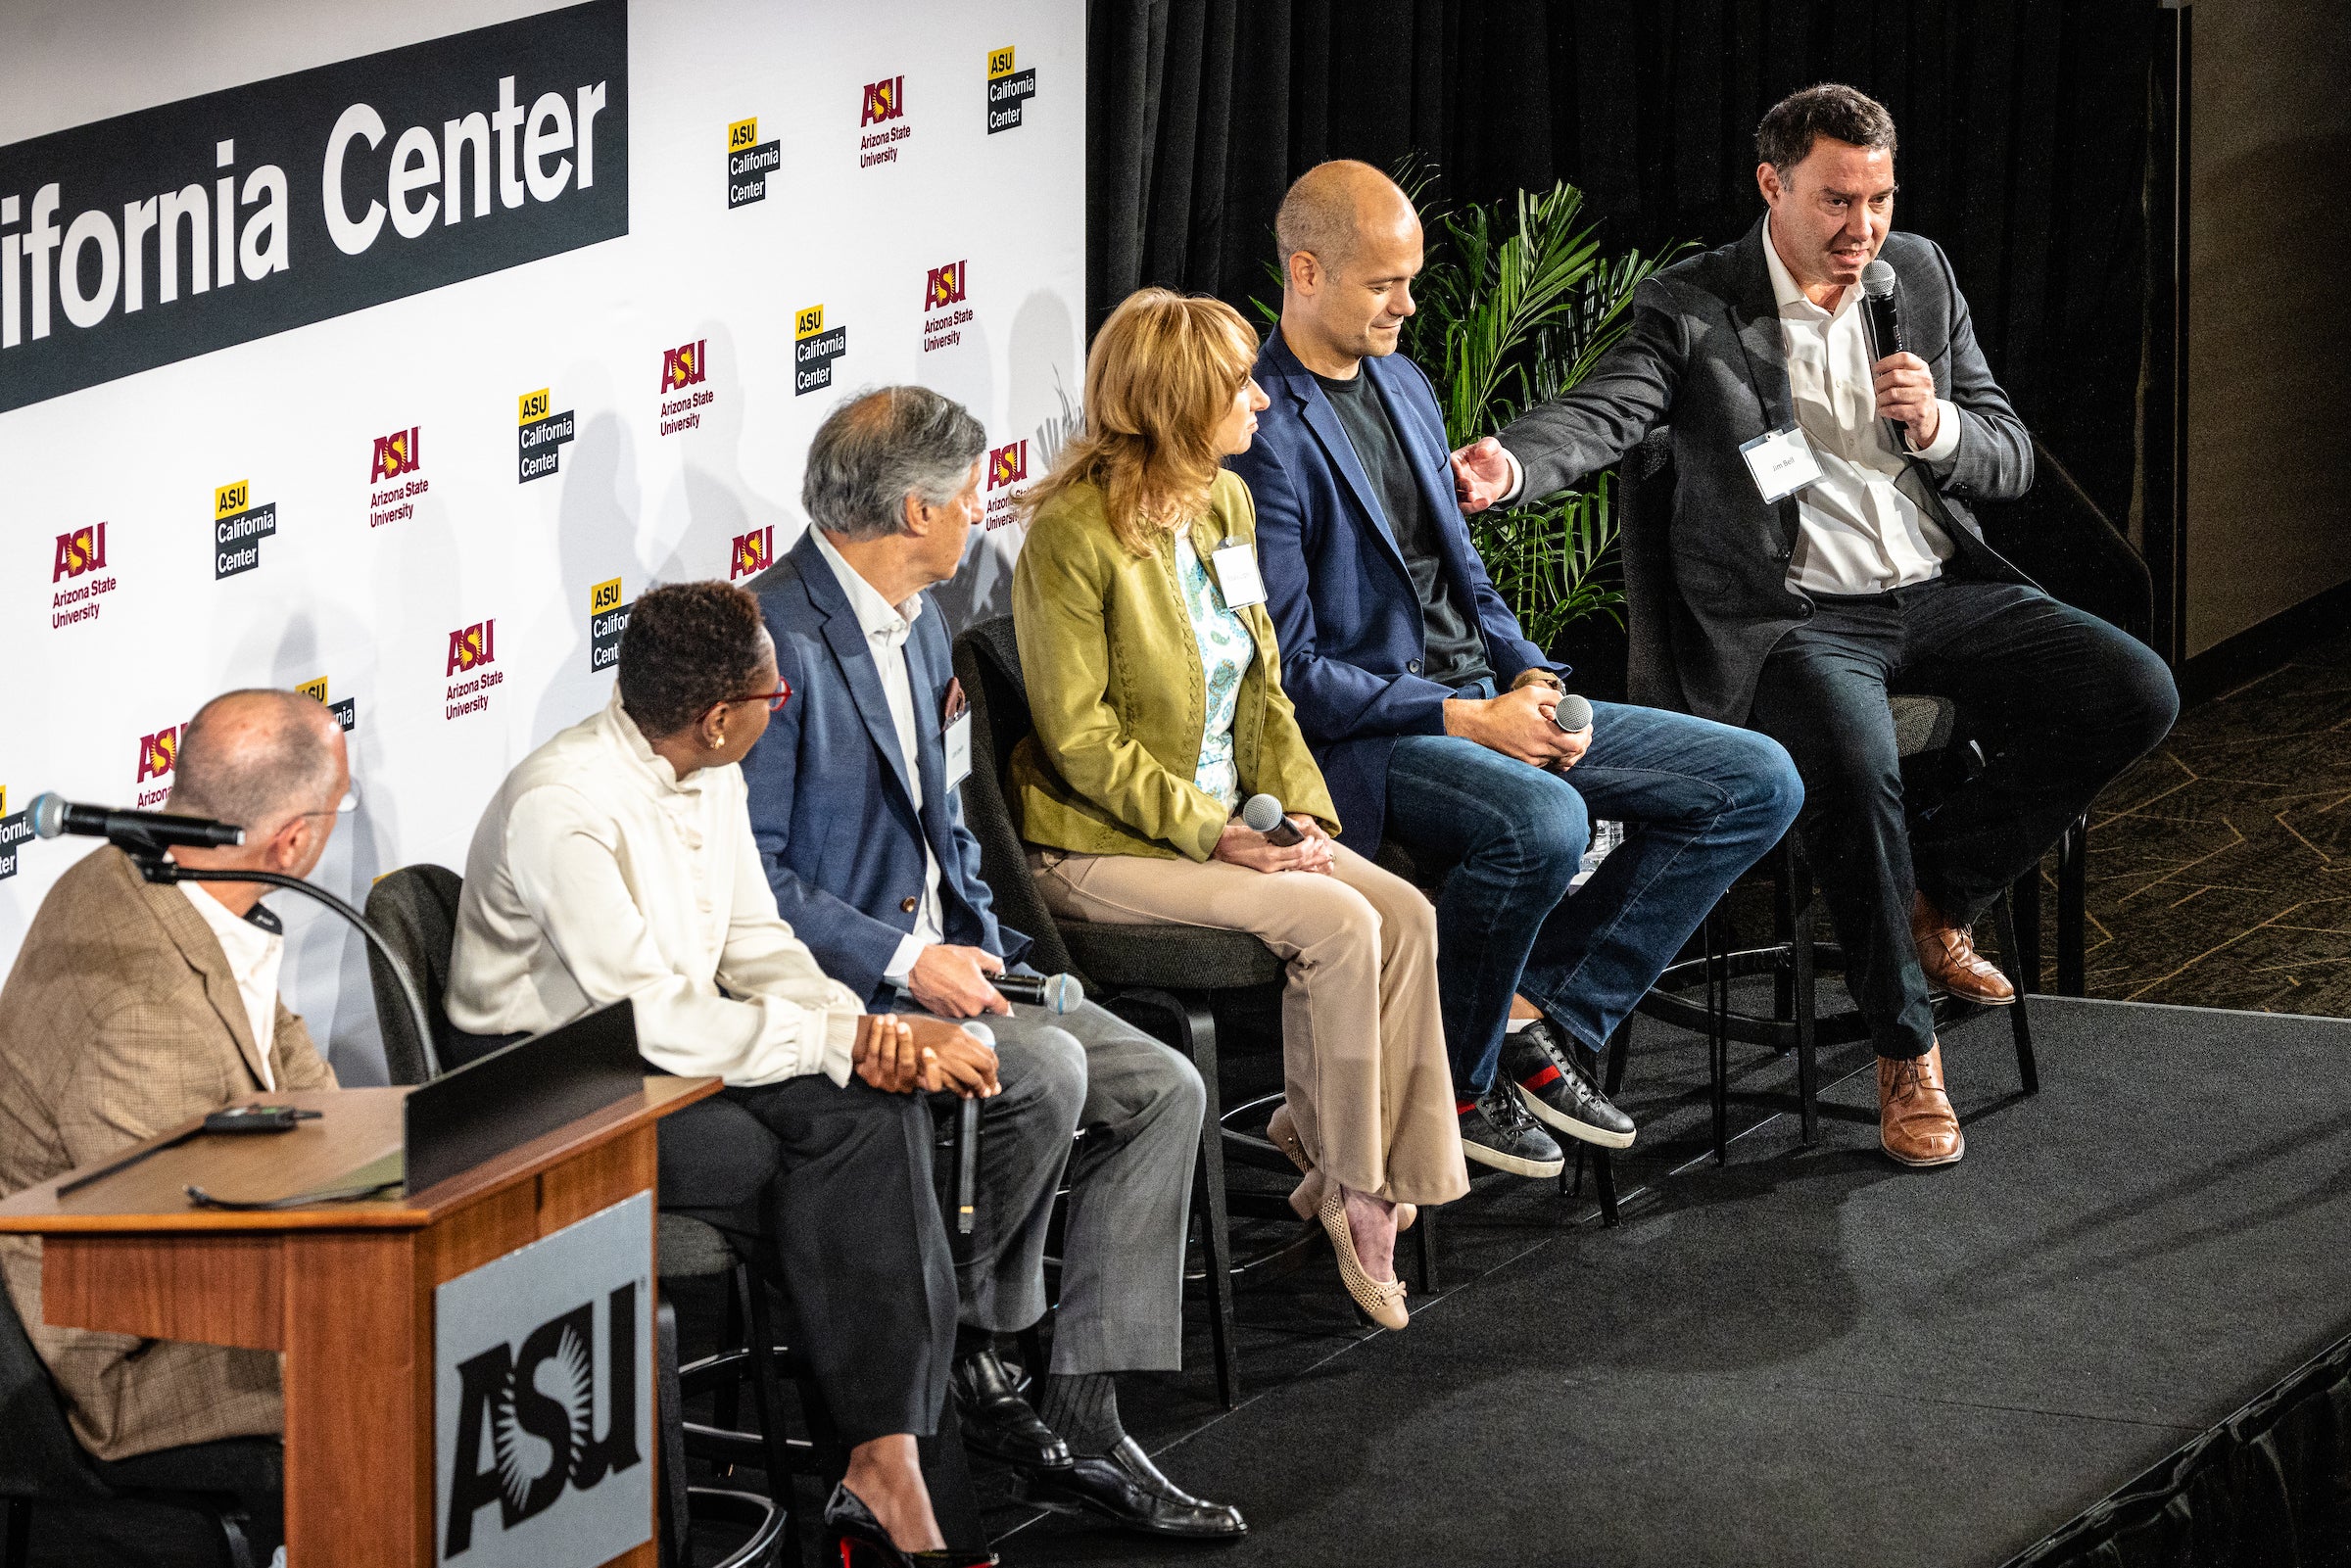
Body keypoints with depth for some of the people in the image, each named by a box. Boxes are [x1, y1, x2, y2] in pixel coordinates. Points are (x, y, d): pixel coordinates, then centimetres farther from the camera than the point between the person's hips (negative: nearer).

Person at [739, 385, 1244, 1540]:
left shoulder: (916, 621, 14)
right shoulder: (772, 638, -17)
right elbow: (749, 873, -20)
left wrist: (981, 950, 8)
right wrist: (904, 964, -21)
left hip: (932, 959, 10)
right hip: (830, 987, -10)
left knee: (1160, 1087, -4)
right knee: (1046, 1070, -30)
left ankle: (1082, 1428, -8)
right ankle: (969, 1349, -8)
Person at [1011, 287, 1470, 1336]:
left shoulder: (1225, 505, 8)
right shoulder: (1073, 536, -16)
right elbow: (1081, 738, -16)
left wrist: (1298, 807, -3)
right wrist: (1213, 834, -21)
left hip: (1229, 821, 8)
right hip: (1099, 845, -8)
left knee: (1405, 915, -15)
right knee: (1339, 924, -24)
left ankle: (1334, 1151, -7)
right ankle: (1352, 1181, -9)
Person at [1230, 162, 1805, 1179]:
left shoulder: (1406, 386, 15)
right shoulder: (1263, 436, -14)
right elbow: (1291, 669, -17)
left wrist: (1533, 681, 0)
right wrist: (1471, 720, -19)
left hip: (1485, 702, 9)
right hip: (1362, 739, -9)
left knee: (1758, 782, -1)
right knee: (1543, 821, -39)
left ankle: (1546, 1024, -3)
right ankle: (1451, 1083, -13)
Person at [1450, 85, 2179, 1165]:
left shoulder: (1920, 276, 11)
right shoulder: (1693, 307, -3)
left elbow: (2010, 462, 13)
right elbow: (1602, 413, -21)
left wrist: (1939, 426, -11)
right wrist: (1508, 466, -43)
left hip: (1942, 590, 6)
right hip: (1790, 619, -5)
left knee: (2135, 693, -14)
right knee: (1853, 761, -37)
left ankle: (1939, 888, 6)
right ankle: (1905, 1051, -18)